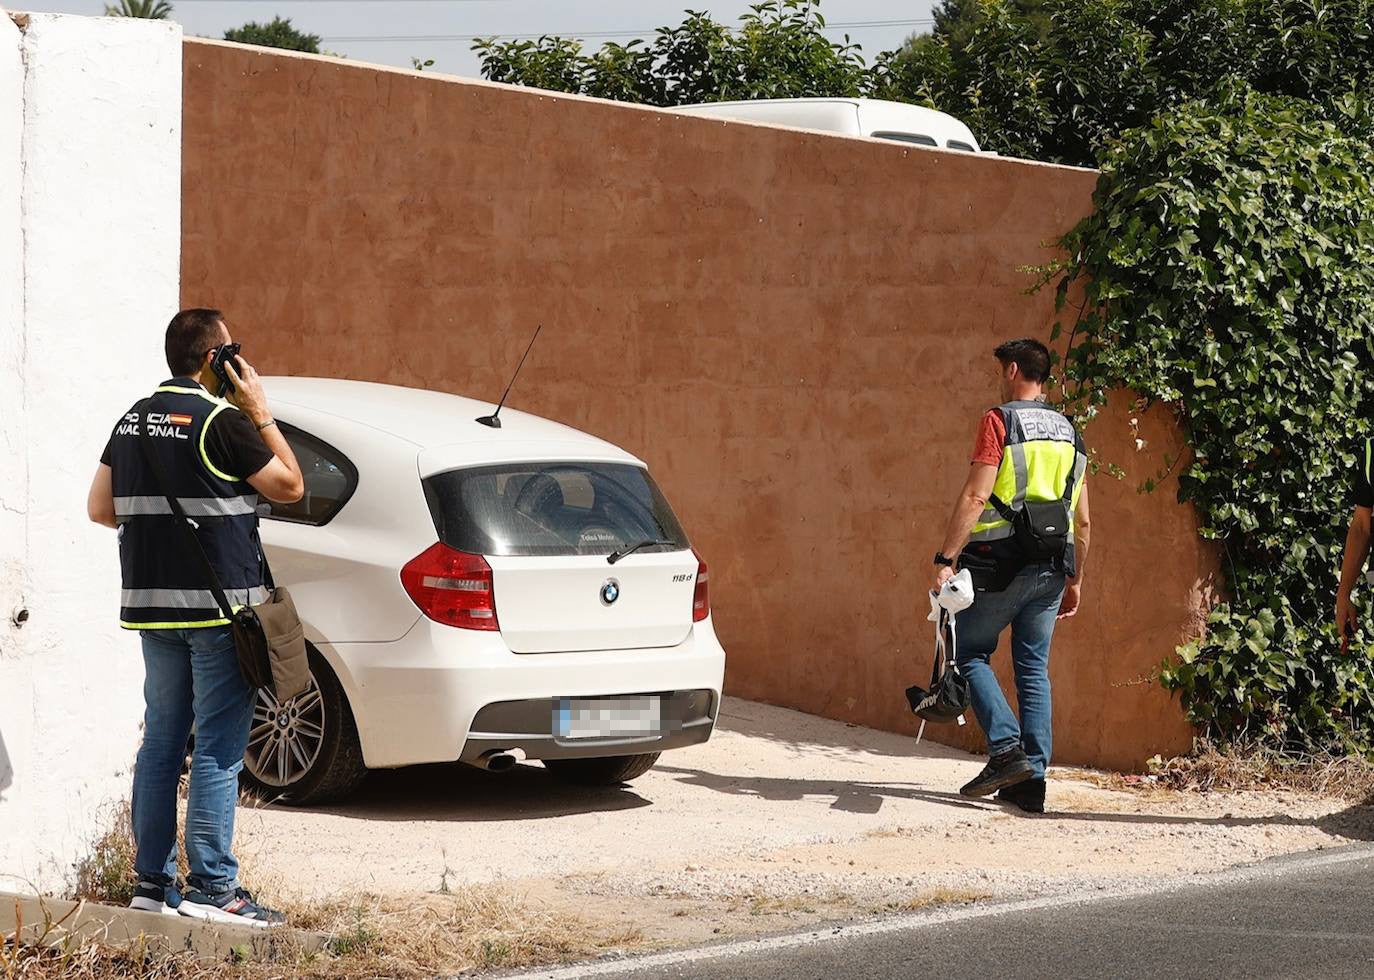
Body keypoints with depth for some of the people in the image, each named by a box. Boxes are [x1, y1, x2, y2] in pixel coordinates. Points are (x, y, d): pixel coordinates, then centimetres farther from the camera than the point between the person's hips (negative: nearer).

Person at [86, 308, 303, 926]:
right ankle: (211, 887, -5)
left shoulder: (134, 419, 11)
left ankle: (152, 879, 14)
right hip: (218, 605, -7)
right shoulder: (221, 422, -13)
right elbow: (290, 486, -5)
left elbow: (100, 508, 14)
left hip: (152, 603, 7)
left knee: (161, 742, 12)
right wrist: (260, 413, -1)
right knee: (217, 750, -4)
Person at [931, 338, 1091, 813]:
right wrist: (1075, 579, 23)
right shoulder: (1069, 433, 14)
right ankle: (1032, 779, 5)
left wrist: (945, 559, -16)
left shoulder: (1000, 421, -7)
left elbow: (975, 497, -16)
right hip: (1051, 567, 6)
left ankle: (1007, 749, -9)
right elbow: (1083, 520, 15)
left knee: (970, 652, 7)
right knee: (1034, 669, 8)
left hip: (1002, 561, -6)